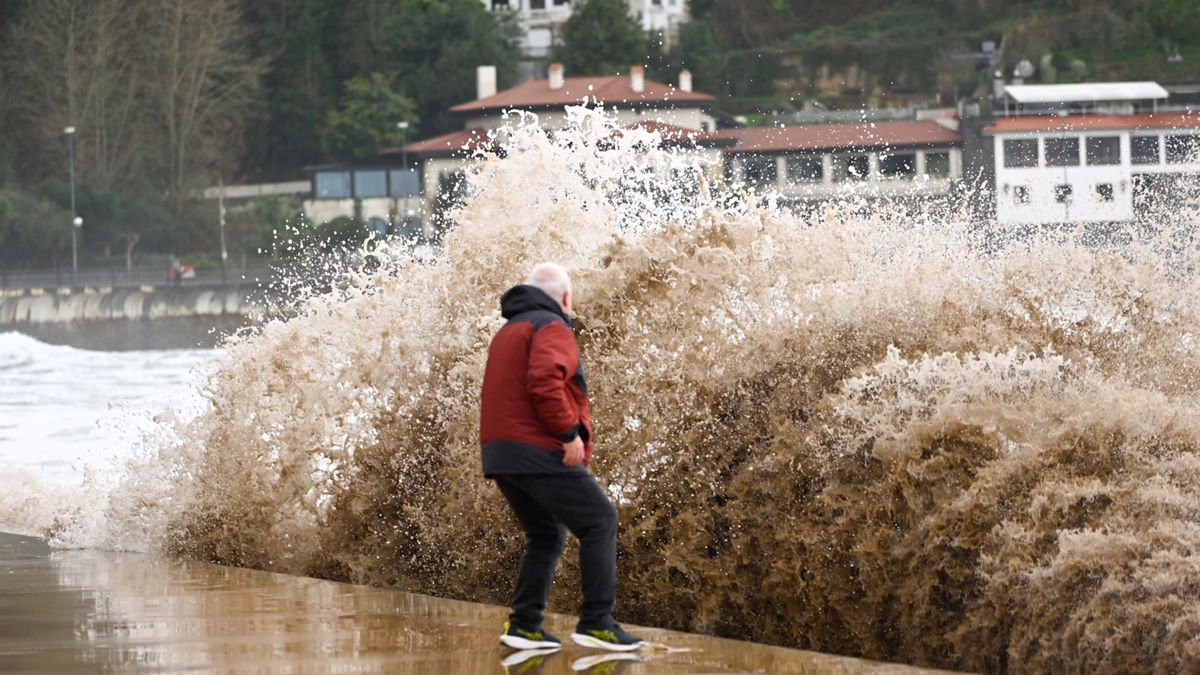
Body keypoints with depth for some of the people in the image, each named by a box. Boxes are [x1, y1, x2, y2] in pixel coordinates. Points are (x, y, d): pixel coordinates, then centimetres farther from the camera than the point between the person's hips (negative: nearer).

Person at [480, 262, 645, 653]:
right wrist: (570, 432, -19)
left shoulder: (509, 332, 24)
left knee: (547, 535, 20)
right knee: (599, 522, -4)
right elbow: (545, 381, -24)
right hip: (539, 453, -9)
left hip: (500, 453, 9)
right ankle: (596, 623, -10)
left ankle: (524, 625, 9)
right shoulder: (552, 328, -7)